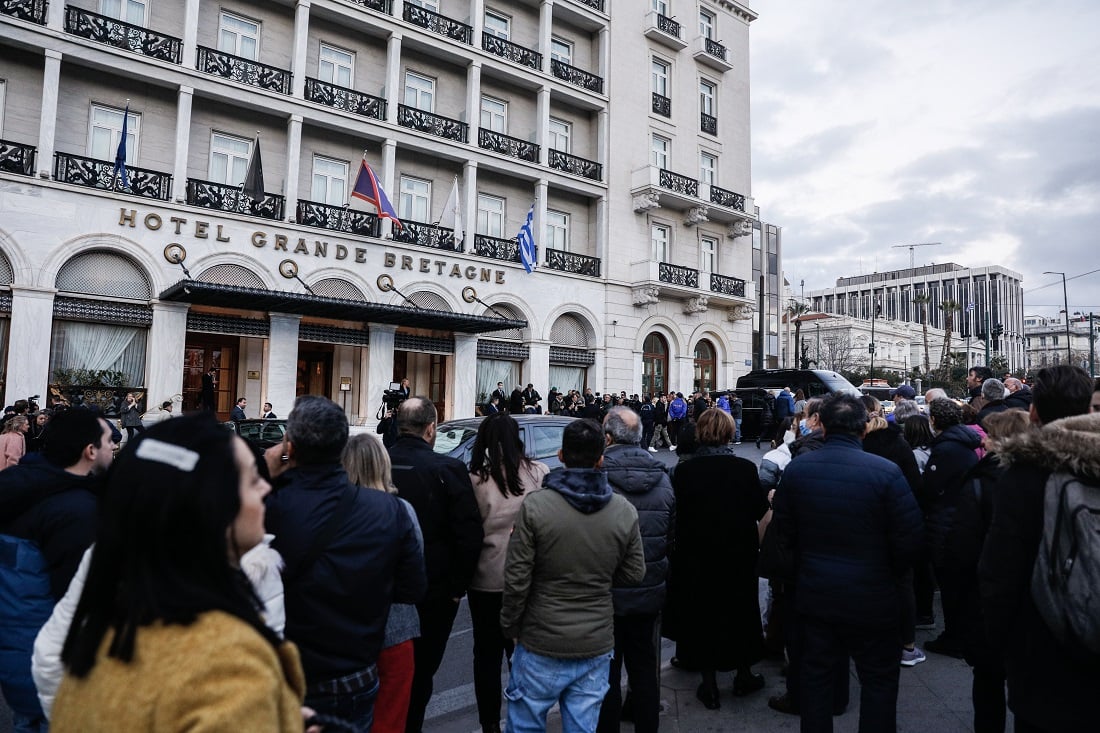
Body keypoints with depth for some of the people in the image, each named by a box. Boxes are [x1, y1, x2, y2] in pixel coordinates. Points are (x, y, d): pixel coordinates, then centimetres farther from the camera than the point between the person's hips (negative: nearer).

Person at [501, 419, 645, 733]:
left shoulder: (534, 506, -16)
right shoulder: (625, 511, -6)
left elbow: (516, 579, -13)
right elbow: (634, 574, 3)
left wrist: (510, 626, 3)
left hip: (542, 646, -3)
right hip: (597, 646, 3)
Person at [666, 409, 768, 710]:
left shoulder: (683, 471, -15)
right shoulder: (746, 468, -15)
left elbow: (677, 515, -7)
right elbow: (761, 510, -6)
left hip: (697, 558, 0)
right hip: (739, 556, 1)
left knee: (703, 613, 14)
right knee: (740, 610, 20)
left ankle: (709, 685, 23)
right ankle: (743, 674, 36)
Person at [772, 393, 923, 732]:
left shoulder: (796, 468, -7)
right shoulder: (886, 472, -19)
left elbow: (783, 531, 1)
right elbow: (909, 539, -13)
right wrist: (889, 575, 6)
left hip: (813, 593, 3)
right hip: (871, 597, -3)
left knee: (816, 673, 18)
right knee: (879, 679, 16)